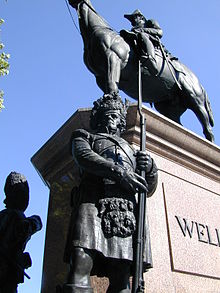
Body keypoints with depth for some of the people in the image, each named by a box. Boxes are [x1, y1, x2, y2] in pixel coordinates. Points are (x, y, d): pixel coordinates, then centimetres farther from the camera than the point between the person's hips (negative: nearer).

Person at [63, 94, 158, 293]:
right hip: (93, 202, -3)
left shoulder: (131, 151, 35)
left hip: (126, 209, 3)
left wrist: (151, 168, 6)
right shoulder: (85, 136, 28)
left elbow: (148, 189, 30)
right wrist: (118, 171, -12)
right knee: (81, 265, -22)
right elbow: (83, 156, 2)